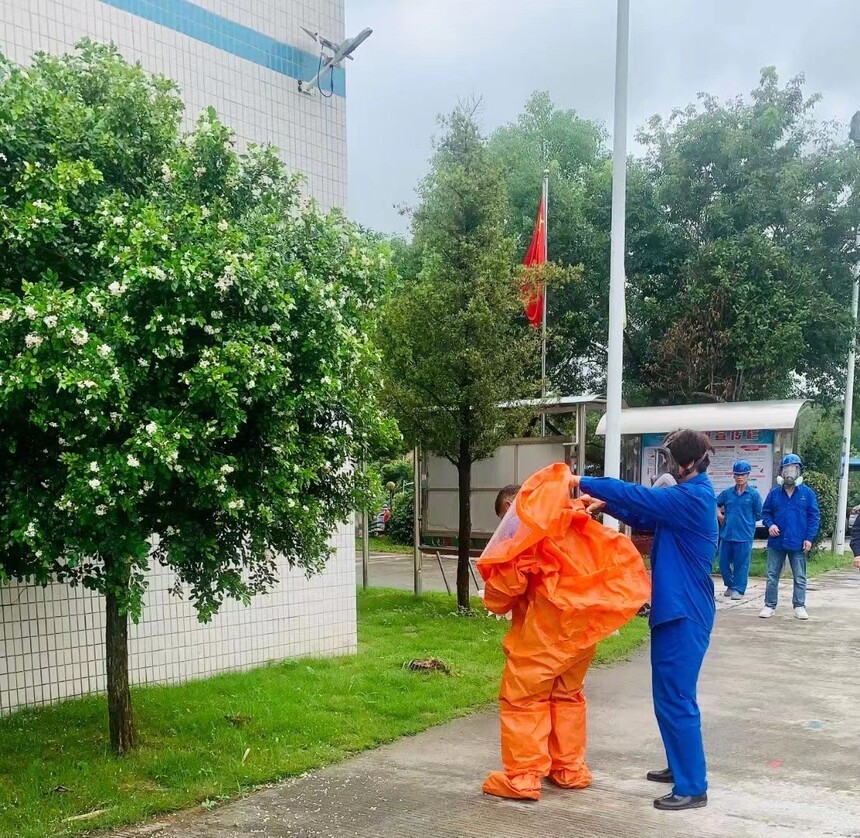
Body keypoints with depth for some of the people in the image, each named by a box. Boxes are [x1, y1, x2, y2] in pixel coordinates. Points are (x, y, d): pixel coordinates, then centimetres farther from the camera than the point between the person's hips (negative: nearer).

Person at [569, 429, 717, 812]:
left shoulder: (692, 498, -19)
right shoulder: (691, 496, 13)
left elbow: (639, 497, -22)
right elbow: (648, 516, 19)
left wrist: (582, 482, -14)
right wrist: (606, 505, 5)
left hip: (684, 613, -10)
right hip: (678, 609, 10)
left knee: (676, 700, -5)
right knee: (671, 695, 19)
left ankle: (693, 787, 2)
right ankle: (682, 767, 31)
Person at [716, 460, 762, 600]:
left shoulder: (754, 494, -3)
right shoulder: (727, 493, 7)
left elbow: (758, 514, 3)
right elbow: (716, 504, 23)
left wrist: (745, 521, 4)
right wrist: (719, 514, 7)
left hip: (744, 536, -4)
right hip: (726, 534, 4)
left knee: (741, 564, 1)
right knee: (723, 562, 9)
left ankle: (738, 589, 11)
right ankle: (730, 585, 27)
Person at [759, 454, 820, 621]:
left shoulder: (807, 493, -1)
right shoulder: (774, 493, 3)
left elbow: (814, 516, -2)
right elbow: (766, 512, 11)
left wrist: (809, 538, -8)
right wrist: (770, 524, -9)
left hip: (798, 544, -1)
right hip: (776, 542, 2)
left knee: (800, 577, 7)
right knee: (772, 576, 6)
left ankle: (799, 606, 16)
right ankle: (770, 605, 13)